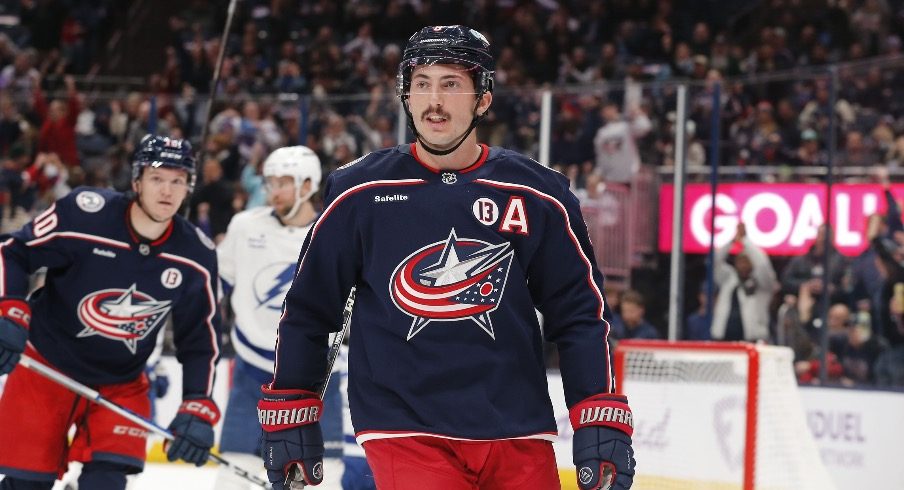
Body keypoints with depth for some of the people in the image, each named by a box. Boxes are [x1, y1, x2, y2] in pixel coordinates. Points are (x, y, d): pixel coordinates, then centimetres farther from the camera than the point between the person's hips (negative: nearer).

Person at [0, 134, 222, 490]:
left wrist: (198, 409, -10)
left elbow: (201, 340, 1)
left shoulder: (196, 257, -9)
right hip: (46, 366, -2)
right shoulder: (83, 214, -20)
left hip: (121, 386, 3)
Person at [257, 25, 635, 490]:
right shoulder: (358, 193, 1)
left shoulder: (538, 197, 2)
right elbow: (307, 308, 8)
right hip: (402, 430, -2)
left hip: (518, 431, 2)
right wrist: (289, 416, 8)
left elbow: (580, 313, 6)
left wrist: (602, 423, -1)